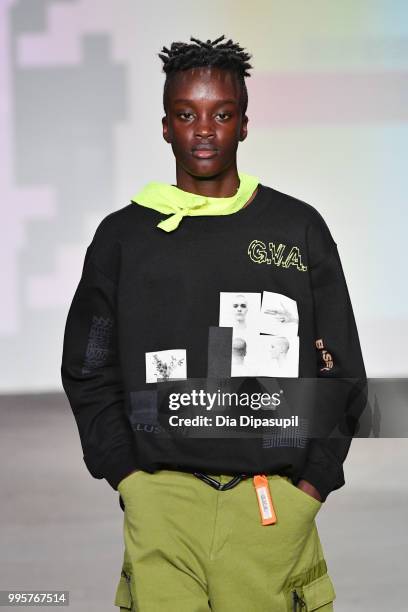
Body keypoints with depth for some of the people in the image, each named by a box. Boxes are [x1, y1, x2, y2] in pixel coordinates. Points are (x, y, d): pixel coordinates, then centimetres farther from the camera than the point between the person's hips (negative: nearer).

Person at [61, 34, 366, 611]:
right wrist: (129, 478, 1)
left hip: (275, 504, 0)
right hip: (160, 506, 0)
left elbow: (341, 370, 10)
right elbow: (87, 373, 12)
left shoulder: (298, 229, 8)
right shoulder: (123, 237, 9)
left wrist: (313, 483, 0)